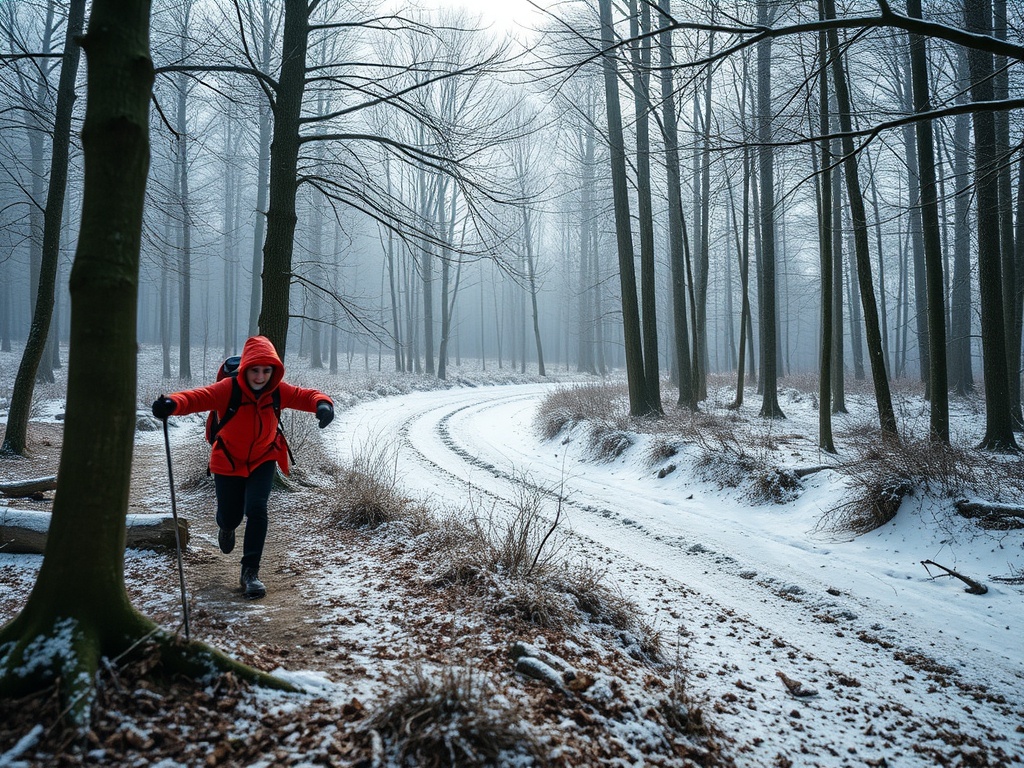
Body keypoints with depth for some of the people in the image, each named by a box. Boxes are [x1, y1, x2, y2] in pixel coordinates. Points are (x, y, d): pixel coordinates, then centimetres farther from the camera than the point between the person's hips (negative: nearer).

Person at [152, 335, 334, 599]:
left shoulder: (279, 391, -17)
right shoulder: (228, 389, -26)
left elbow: (308, 396, -17)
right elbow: (198, 397, -39)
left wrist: (323, 404, -42)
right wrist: (172, 403, -61)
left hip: (262, 461, 1)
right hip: (228, 463, -1)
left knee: (256, 509, -19)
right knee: (230, 516, 12)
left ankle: (250, 572, -4)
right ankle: (227, 527, 55)